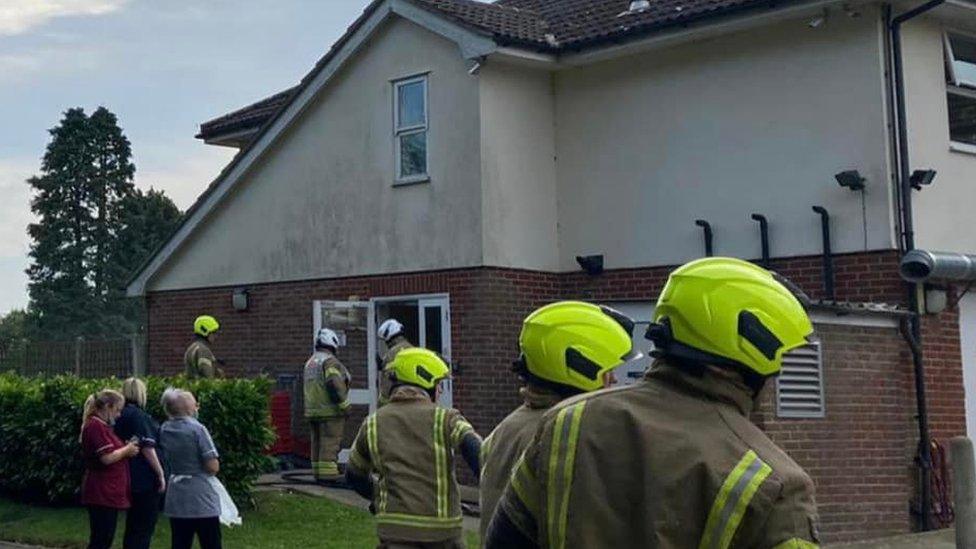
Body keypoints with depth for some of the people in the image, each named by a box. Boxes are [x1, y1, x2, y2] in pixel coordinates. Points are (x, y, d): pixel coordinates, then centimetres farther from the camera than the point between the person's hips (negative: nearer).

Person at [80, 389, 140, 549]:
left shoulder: (101, 426, 19)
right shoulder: (96, 426, -15)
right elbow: (107, 457, -22)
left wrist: (126, 448, 9)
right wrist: (127, 450, -7)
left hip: (107, 493, 11)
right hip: (101, 493, -11)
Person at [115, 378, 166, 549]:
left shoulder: (121, 415, 12)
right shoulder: (138, 415, -14)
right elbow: (147, 447, -18)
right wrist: (161, 474, -15)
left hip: (131, 479, 9)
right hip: (145, 480, -9)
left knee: (133, 526, 15)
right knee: (145, 528, -4)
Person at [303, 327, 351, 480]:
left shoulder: (309, 363, 18)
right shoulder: (330, 361, -12)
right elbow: (335, 385, -23)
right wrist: (345, 406, -17)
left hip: (312, 411, 9)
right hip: (330, 411, -9)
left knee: (317, 443, 12)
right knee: (330, 443, -8)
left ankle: (318, 473, 16)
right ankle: (328, 475, -11)